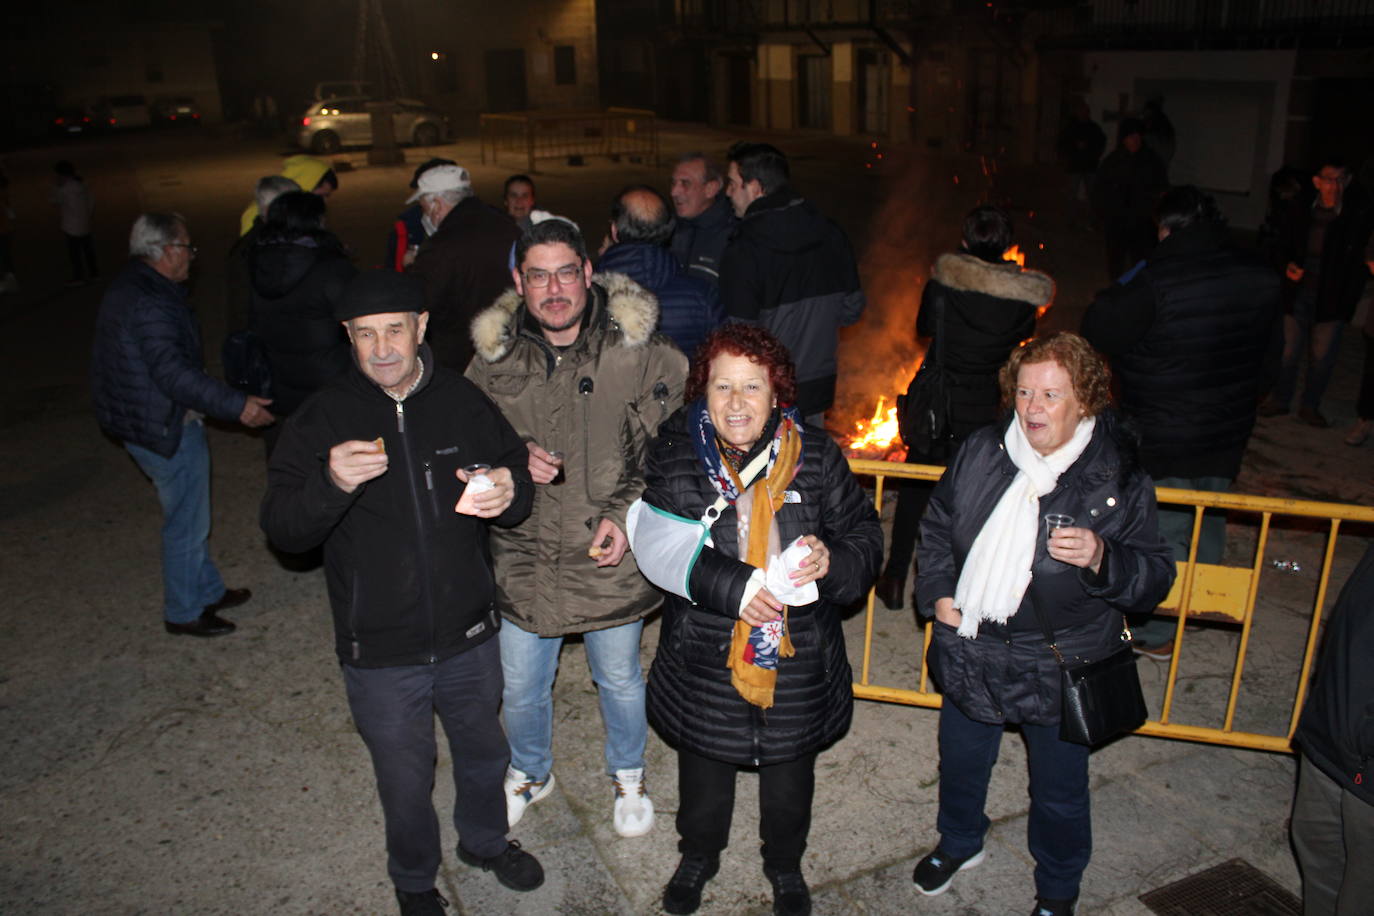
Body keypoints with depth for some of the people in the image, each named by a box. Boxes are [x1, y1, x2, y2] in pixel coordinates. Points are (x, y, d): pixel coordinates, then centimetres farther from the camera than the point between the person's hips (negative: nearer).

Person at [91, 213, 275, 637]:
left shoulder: (128, 288, 9)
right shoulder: (149, 303, -25)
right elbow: (173, 373, -33)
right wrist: (237, 405, -33)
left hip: (138, 422, 11)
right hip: (166, 429, -11)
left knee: (188, 515, 22)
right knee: (186, 523, 3)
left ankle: (208, 590, 37)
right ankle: (184, 613, 18)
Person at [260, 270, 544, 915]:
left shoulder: (463, 402, -6)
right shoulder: (322, 418, -10)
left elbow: (519, 482, 3)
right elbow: (281, 530, -13)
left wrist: (508, 492, -22)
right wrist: (332, 484, -34)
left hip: (468, 635, 2)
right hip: (380, 651, -2)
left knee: (483, 755, 24)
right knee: (405, 783, 18)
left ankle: (485, 841, 55)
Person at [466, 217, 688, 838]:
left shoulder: (637, 350, -13)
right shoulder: (495, 357, -5)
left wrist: (627, 513, -18)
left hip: (610, 555, -2)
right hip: (525, 555, 2)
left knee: (619, 679, 19)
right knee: (521, 685, 20)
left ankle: (628, 775, 48)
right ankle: (530, 773, 50)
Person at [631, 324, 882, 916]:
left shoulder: (816, 456, -9)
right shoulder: (676, 454, -10)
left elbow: (864, 536, -3)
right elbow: (660, 546, -18)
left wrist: (831, 560, -26)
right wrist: (734, 587, -30)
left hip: (799, 661, 1)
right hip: (704, 660, 0)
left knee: (790, 769, 23)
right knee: (704, 769, 23)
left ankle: (785, 865, 53)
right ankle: (698, 856, 54)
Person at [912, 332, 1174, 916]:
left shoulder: (1119, 479, -15)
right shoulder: (981, 452, -5)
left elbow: (1155, 578, -12)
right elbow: (937, 525, 10)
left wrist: (1101, 558, -31)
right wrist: (937, 592, -1)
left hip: (1059, 670, -3)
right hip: (970, 656, 3)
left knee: (1060, 792, 17)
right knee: (961, 762, 25)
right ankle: (959, 843, 56)